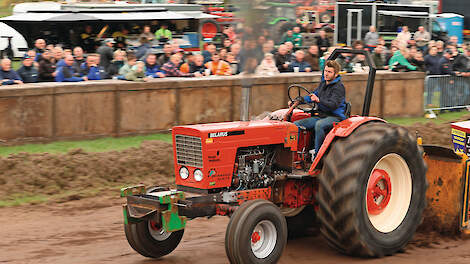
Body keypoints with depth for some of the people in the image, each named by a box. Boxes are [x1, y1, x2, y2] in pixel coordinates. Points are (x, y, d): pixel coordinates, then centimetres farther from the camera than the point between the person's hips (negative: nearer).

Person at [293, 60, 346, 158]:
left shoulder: (339, 87, -11)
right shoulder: (323, 83, 15)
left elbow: (333, 105, -23)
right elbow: (314, 95, 26)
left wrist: (318, 100, -37)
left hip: (335, 117, -8)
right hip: (321, 116, 8)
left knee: (319, 124, -39)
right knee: (296, 124, -8)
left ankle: (317, 154, -32)